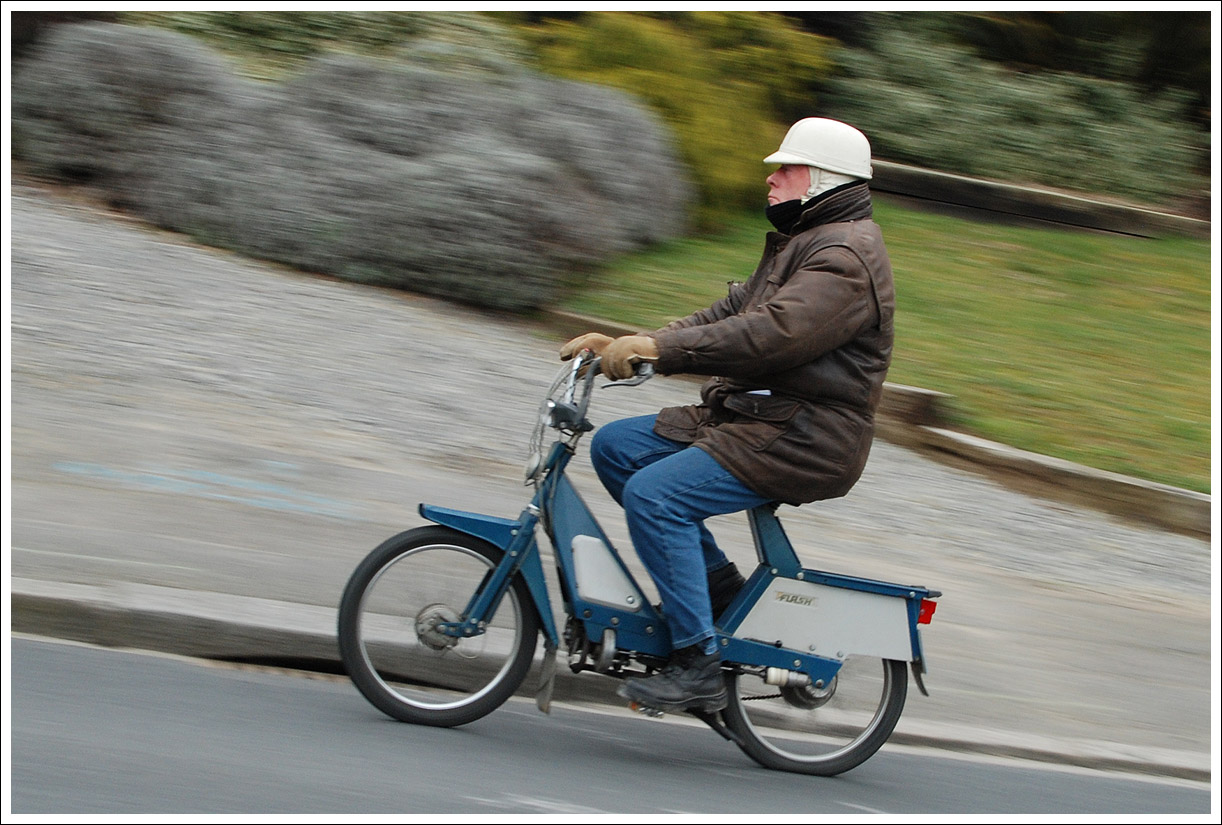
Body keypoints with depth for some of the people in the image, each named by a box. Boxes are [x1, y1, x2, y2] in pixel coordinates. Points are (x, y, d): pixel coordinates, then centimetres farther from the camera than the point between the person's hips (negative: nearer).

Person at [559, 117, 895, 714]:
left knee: (654, 495, -24)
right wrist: (624, 346, 6)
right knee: (613, 447, 6)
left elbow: (771, 335, -29)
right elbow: (728, 315, 18)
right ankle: (716, 582, 8)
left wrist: (658, 350, -30)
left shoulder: (846, 256, -15)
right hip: (750, 417, 11)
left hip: (803, 439, -11)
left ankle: (697, 668, -19)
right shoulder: (802, 242, 21)